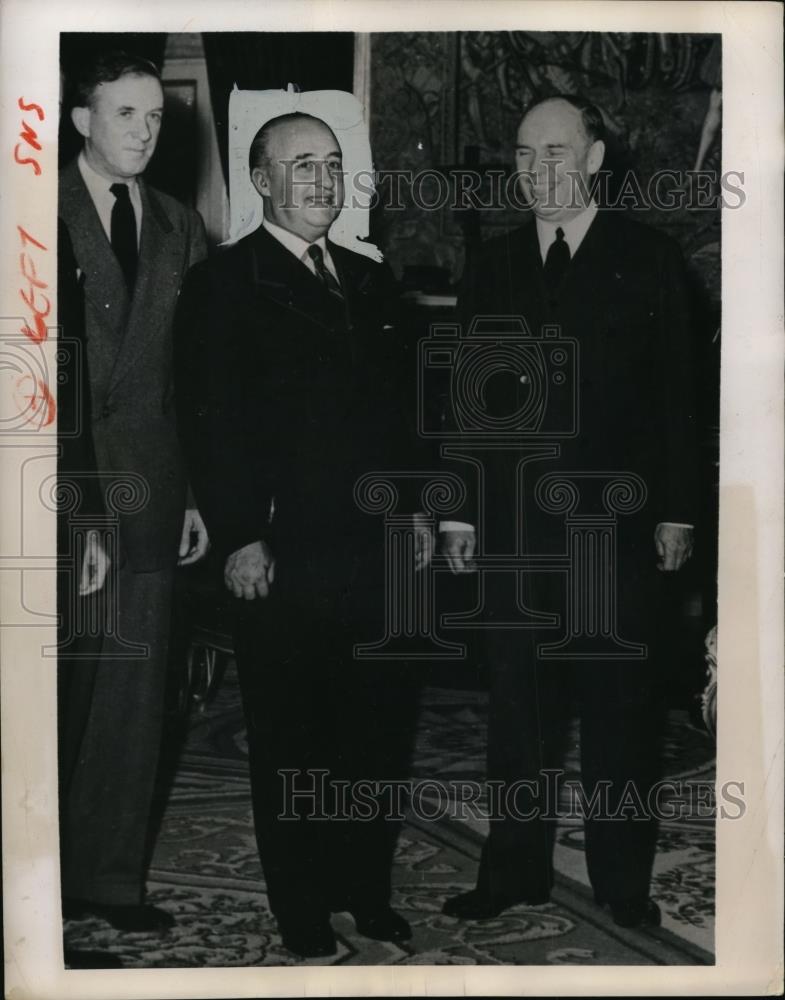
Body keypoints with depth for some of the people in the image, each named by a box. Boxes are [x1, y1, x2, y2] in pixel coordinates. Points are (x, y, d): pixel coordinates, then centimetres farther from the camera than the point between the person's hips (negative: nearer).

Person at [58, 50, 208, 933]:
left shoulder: (179, 227, 14)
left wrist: (195, 490, 7)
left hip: (146, 486, 4)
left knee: (135, 686, 6)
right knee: (55, 684, 2)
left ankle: (113, 876, 17)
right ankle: (49, 874, 16)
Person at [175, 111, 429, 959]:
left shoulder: (368, 280, 16)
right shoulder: (222, 285, -4)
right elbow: (210, 420, -10)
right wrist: (238, 537, -15)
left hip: (376, 548, 6)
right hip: (283, 555, -6)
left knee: (385, 723, 11)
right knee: (290, 741, 7)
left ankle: (366, 890, 29)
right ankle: (304, 918, 21)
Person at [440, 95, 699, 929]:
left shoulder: (647, 259, 2)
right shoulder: (492, 269, 11)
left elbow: (676, 394, 0)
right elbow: (468, 398, 10)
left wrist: (676, 514, -4)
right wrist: (459, 513, 6)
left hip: (615, 524, -3)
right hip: (513, 525, 3)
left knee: (619, 705, 5)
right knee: (517, 706, 8)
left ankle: (623, 883, 18)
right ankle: (515, 871, 21)